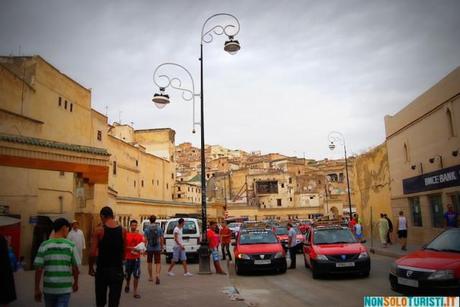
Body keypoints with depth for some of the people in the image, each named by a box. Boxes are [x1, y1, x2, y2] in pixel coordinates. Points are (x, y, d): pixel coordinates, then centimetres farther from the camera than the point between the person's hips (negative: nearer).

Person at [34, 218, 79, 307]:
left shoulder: (44, 245, -3)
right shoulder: (71, 245, -6)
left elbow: (38, 269, -6)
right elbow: (75, 268, -3)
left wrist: (37, 289, 4)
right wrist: (76, 283, 14)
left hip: (49, 288, 2)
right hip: (65, 288, -2)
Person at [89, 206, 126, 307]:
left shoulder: (99, 230, -8)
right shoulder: (122, 231, -1)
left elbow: (92, 253, -11)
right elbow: (124, 251, 2)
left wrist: (91, 268, 2)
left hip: (102, 269, -1)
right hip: (117, 269, 1)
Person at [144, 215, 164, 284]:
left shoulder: (147, 229, -4)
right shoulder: (159, 228, -1)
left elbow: (145, 240, -7)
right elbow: (162, 239, 0)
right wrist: (162, 247, 11)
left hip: (149, 248, 0)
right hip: (157, 248, 0)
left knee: (149, 262, 17)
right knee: (158, 263, 2)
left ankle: (150, 277, 25)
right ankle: (157, 275, -21)